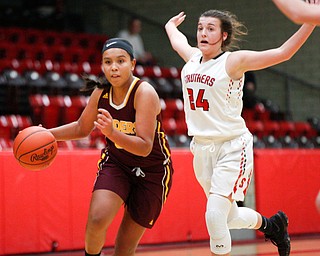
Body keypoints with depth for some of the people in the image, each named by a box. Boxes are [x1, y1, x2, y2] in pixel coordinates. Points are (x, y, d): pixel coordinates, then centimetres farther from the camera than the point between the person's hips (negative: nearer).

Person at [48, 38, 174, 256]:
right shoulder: (101, 92, -9)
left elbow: (145, 147, -32)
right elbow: (82, 128, 9)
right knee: (97, 219, -22)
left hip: (151, 171, -3)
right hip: (116, 163, 4)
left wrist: (112, 133, -47)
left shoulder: (145, 93, -25)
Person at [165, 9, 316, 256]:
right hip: (202, 149, 7)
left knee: (215, 214, -20)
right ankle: (271, 224, 44)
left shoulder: (233, 61, -9)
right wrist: (171, 25, 51)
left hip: (232, 147, -7)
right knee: (229, 217, 17)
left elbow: (283, 52, -14)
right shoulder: (192, 57, 7)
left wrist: (311, 22, -22)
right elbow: (177, 39, 32)